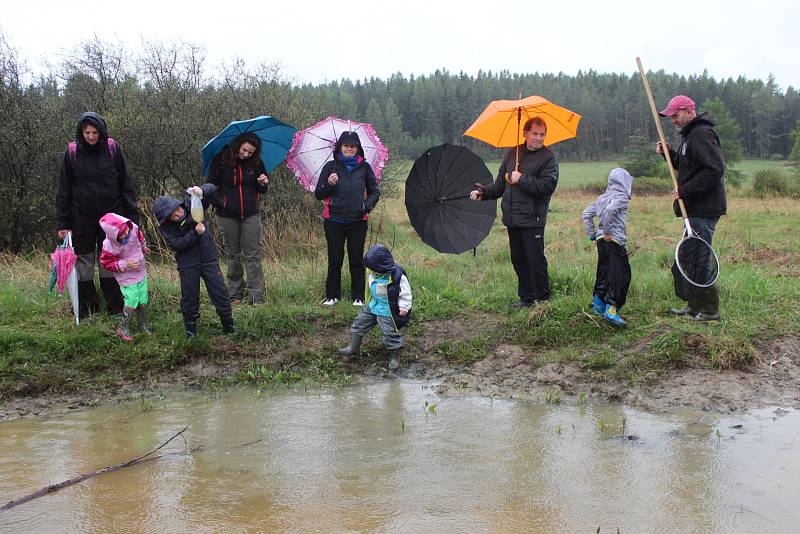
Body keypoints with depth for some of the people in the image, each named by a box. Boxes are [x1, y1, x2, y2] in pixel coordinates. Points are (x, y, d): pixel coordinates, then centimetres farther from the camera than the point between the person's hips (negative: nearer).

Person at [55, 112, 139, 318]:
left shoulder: (113, 149, -4)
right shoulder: (72, 152, -4)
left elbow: (125, 184, 1)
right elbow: (64, 190, 0)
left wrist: (132, 215, -2)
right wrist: (63, 224, -3)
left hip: (110, 215, 0)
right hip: (82, 218, 0)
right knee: (83, 262, 7)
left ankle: (116, 309, 14)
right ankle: (87, 310, 17)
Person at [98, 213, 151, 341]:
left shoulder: (133, 228, -18)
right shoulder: (110, 246, -30)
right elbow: (106, 263, -16)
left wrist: (143, 246, 23)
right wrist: (124, 265, -25)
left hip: (141, 272, 5)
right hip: (127, 278, -5)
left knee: (143, 301, 12)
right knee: (132, 302, -9)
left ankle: (143, 324, 34)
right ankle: (123, 328, 14)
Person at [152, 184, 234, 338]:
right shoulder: (165, 227, -11)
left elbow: (212, 189, -13)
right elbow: (177, 244, -21)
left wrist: (201, 191, -34)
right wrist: (195, 233, -28)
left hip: (209, 259, 1)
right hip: (188, 265, -1)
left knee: (220, 293, 5)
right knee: (189, 297, 7)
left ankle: (229, 328, 19)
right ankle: (191, 331, 25)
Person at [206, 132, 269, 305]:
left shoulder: (256, 163, 0)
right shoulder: (220, 160, -5)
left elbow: (261, 190, 10)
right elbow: (210, 184, 3)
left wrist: (263, 184, -12)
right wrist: (219, 202, -12)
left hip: (251, 214, 0)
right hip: (227, 215, 0)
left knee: (253, 254, -3)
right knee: (232, 254, 9)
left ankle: (256, 295, -1)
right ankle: (235, 295, 17)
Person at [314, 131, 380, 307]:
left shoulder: (364, 167, 6)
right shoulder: (331, 167, 4)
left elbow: (375, 191, 15)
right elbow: (318, 194, 4)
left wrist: (368, 205, -4)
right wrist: (329, 185, -15)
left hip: (358, 220, 1)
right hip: (334, 220, 0)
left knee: (357, 259, 5)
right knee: (335, 259, 4)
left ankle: (358, 297, 13)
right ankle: (332, 295, 16)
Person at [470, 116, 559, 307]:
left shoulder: (548, 158, -5)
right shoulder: (513, 153, 14)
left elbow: (547, 186, -18)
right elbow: (500, 183, 19)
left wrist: (522, 179, -17)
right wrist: (484, 193, 5)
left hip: (532, 219, -6)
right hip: (512, 218, 6)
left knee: (535, 260, -5)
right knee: (518, 260, 12)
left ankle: (543, 298, 6)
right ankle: (526, 297, 23)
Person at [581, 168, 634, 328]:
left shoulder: (603, 197, 16)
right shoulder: (621, 197, -8)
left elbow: (586, 215, 17)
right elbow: (609, 211, -27)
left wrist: (592, 234, 17)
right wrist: (608, 232, -18)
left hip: (601, 240, 9)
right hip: (614, 241, -8)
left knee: (604, 272, 20)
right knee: (620, 274, -8)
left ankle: (598, 303, 29)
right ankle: (611, 310, -16)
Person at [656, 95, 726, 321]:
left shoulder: (702, 135, -15)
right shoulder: (690, 134, 18)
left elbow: (715, 169, -24)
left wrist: (685, 190, -21)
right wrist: (669, 154, 11)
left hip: (703, 209, -11)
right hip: (696, 208, 11)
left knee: (697, 260, -7)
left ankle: (709, 309, 1)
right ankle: (694, 305, 23)